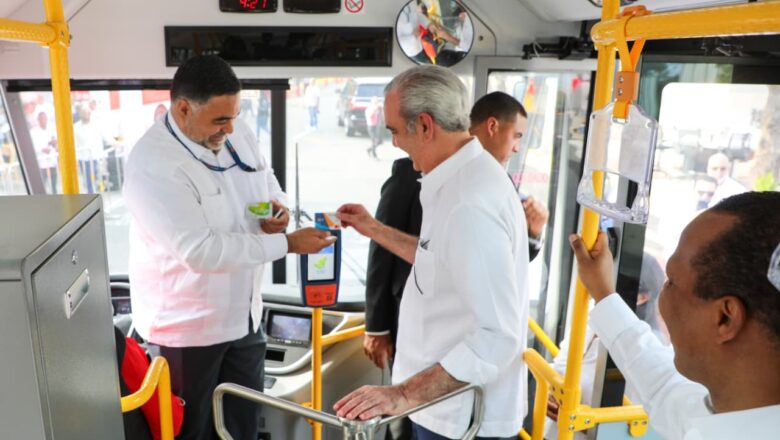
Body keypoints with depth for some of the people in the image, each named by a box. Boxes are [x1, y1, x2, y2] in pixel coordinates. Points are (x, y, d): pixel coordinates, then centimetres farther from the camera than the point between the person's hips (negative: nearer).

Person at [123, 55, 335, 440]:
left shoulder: (238, 134, -3)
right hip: (186, 324, -6)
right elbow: (201, 250, -30)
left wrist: (278, 207, -10)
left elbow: (268, 180, 14)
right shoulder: (152, 164, -25)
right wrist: (289, 243, -28)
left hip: (242, 313, 6)